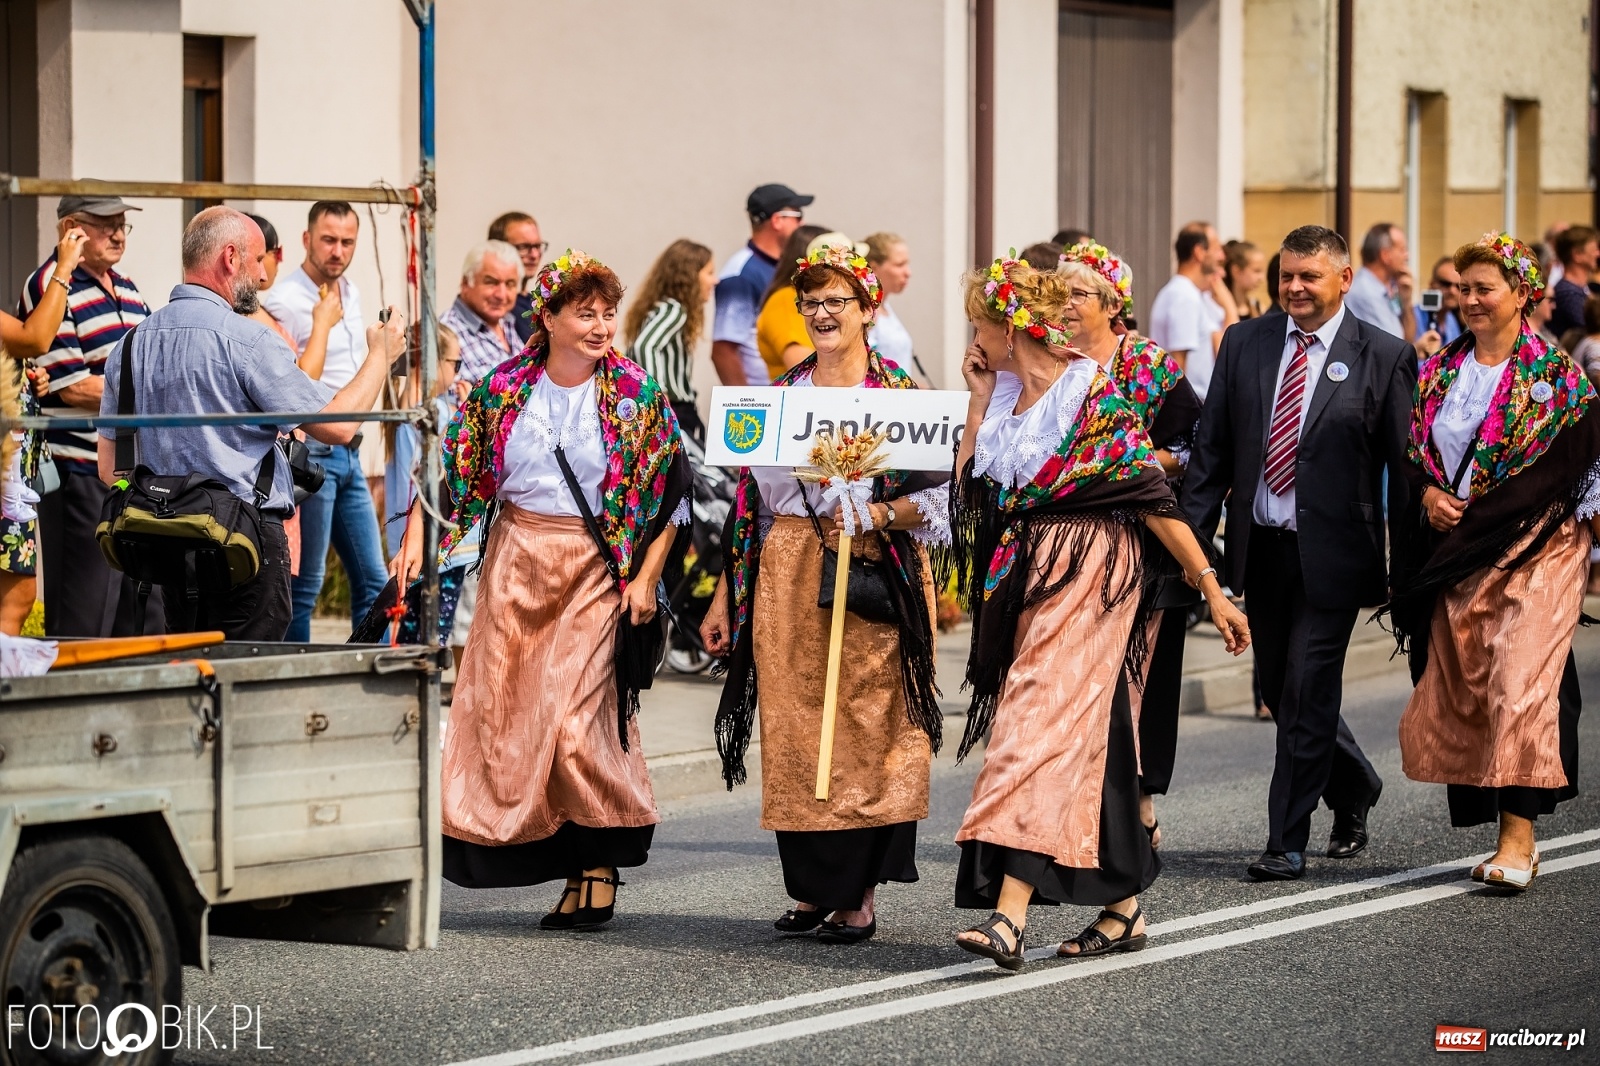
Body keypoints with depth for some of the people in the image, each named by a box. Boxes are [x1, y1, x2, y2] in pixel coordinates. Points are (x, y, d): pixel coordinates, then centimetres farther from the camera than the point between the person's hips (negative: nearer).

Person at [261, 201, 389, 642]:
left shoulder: (350, 293, 14)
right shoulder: (285, 301, -13)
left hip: (348, 455, 9)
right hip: (310, 454, -8)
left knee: (372, 581, 10)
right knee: (304, 586, -6)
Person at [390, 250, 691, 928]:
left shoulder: (637, 396, -3)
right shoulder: (502, 388, 2)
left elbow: (672, 492, 1)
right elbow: (450, 464, 8)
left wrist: (646, 579, -5)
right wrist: (416, 536, -2)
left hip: (594, 570, -3)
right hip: (514, 565, 3)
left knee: (577, 715, -10)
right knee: (501, 712, 3)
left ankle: (599, 868, 1)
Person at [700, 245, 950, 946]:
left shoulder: (899, 394, 0)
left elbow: (933, 499, -5)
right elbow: (750, 500, 14)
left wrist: (873, 513, -23)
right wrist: (724, 597, 11)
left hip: (870, 577, -4)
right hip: (785, 578, 4)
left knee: (867, 726, -6)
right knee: (793, 730, 3)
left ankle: (861, 895, -3)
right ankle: (813, 888, 11)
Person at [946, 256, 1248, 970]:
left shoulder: (1094, 397, -13)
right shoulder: (1007, 396, 10)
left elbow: (1153, 496, -13)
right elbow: (968, 486, 5)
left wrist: (1211, 588, -12)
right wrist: (978, 400, 3)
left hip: (1089, 575, -8)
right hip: (1027, 576, 8)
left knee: (1043, 725, -15)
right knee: (1087, 741, 10)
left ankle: (1010, 916, -23)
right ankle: (1123, 907, 17)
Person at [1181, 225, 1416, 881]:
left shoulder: (1385, 357, -4)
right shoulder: (1245, 344, 7)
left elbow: (1405, 468, -2)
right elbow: (1212, 449, 8)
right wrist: (1193, 537, 0)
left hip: (1330, 553, -5)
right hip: (1259, 549, 5)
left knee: (1306, 696, -6)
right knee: (1280, 695, 13)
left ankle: (1286, 844, 1)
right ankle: (1354, 790, 38)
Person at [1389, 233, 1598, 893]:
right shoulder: (1440, 372, 11)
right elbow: (1411, 450, 15)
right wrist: (1427, 493, -3)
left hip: (1535, 549, -5)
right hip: (1457, 553, 5)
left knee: (1519, 685, -14)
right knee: (1464, 691, 3)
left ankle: (1517, 841, -13)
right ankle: (1513, 835, 12)